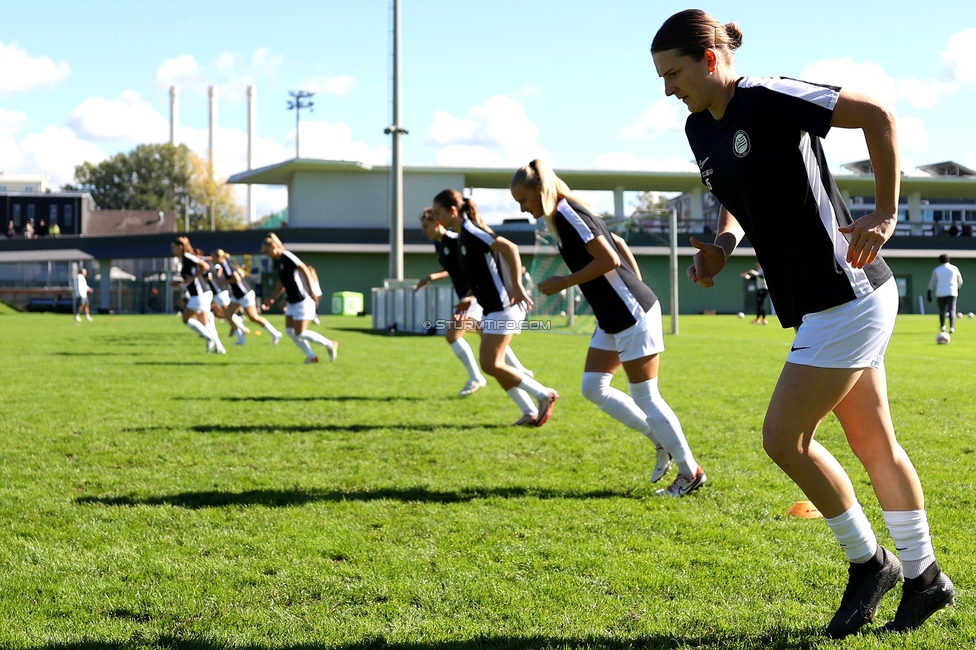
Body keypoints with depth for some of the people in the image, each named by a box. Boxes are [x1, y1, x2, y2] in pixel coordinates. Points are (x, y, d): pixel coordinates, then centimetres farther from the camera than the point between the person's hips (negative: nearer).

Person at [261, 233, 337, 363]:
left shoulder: (287, 257, -17)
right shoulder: (277, 262, 11)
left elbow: (304, 270, -21)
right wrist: (272, 298, 17)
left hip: (303, 301, -10)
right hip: (292, 302, 10)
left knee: (300, 333, -9)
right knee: (289, 330, 4)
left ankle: (330, 344, 7)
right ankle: (311, 356, 9)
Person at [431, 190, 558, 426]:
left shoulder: (471, 232, -15)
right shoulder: (463, 236, 15)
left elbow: (510, 248, -24)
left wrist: (517, 287, -25)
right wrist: (470, 298, 14)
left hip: (503, 305, -10)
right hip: (494, 307, 10)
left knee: (490, 364, -8)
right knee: (494, 364, 10)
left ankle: (544, 395, -1)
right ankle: (531, 413, 12)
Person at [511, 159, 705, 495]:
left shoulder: (568, 213, -16)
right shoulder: (566, 215, 13)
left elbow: (609, 260, -23)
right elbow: (620, 246, 19)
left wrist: (562, 283, -15)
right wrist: (636, 289, 19)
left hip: (632, 315, -10)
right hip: (613, 318, 10)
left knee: (645, 397, -4)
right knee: (593, 387, 9)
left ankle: (691, 472, 7)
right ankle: (662, 442, 17)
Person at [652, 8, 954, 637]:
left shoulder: (769, 100, -16)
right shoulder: (701, 130, 10)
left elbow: (877, 114, -16)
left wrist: (885, 214, -16)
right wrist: (723, 244, 4)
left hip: (846, 296, -9)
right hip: (824, 303, 9)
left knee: (784, 438, -7)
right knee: (874, 443, 14)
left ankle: (869, 562, 10)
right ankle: (924, 578, 25)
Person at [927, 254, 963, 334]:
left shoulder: (937, 270, 2)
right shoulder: (954, 269, 5)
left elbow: (932, 282, -2)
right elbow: (960, 281, 15)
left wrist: (929, 293, -1)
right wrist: (958, 288, 34)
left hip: (940, 293, 1)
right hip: (952, 293, -1)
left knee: (942, 310, 17)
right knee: (951, 310, -6)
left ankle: (942, 326, 32)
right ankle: (951, 327, -23)